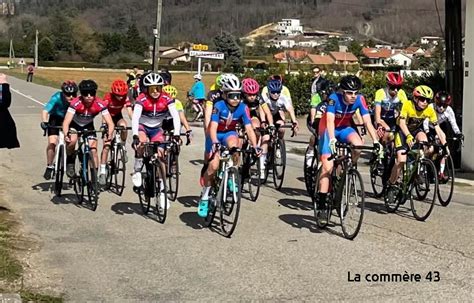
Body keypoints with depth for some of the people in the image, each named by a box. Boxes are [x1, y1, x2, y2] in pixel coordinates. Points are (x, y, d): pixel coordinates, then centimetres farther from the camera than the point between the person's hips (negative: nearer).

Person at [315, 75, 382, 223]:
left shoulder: (359, 100, -20)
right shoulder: (334, 98, -29)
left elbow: (367, 121, -25)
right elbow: (330, 121, -39)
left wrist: (376, 141, -36)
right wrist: (332, 140, -54)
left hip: (344, 128, 3)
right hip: (328, 129, -3)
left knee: (358, 145, -29)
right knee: (328, 166, -16)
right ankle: (321, 204, -12)